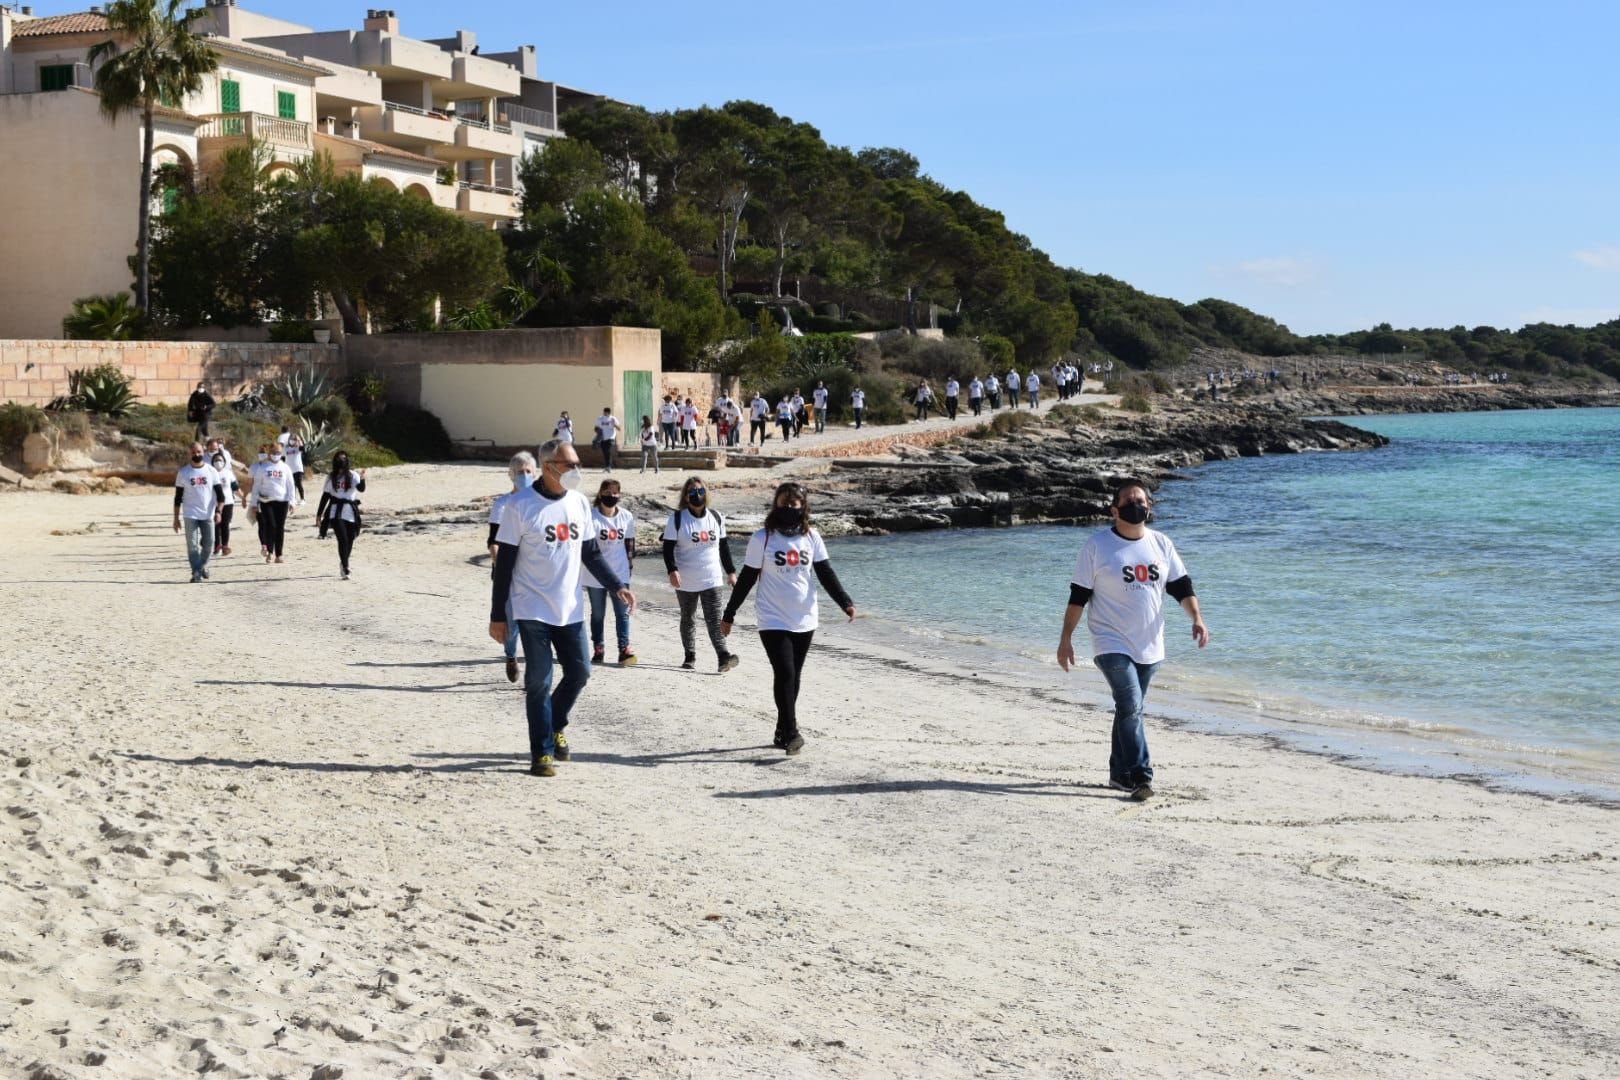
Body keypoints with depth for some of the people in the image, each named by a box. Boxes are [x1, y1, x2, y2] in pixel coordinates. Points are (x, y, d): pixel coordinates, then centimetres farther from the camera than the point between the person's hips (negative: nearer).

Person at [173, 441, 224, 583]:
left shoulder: (211, 471, 4)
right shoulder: (183, 472, 3)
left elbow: (220, 494, 3)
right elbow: (178, 497, 5)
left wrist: (218, 511, -9)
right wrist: (176, 518, 1)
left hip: (208, 514, 1)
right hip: (190, 515, -1)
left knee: (209, 544, 0)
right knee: (192, 545, -5)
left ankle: (203, 565, 25)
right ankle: (196, 572, 1)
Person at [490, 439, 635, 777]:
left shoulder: (579, 503, 6)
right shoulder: (521, 507, -11)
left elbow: (591, 553, 14)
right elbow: (504, 564, -8)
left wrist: (617, 586, 1)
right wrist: (497, 615, -8)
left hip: (571, 610, 5)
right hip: (533, 610, -5)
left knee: (579, 672, 5)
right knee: (539, 681, -1)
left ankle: (555, 726, 30)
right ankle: (542, 753, 9)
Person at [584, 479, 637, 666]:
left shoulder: (627, 516, 3)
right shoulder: (591, 516, -9)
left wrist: (630, 561, 10)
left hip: (620, 573, 2)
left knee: (623, 612, -6)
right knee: (597, 614, 9)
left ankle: (624, 649, -8)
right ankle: (598, 649, 18)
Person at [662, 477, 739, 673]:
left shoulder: (716, 517, 7)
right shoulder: (677, 518, -5)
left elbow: (723, 546, 14)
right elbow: (668, 547, -7)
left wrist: (730, 571, 13)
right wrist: (672, 570, -20)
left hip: (712, 579, 1)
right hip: (686, 581, -1)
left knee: (714, 619, -10)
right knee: (687, 619, 11)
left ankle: (723, 656, -20)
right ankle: (690, 656, 22)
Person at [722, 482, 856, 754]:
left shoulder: (811, 537, 3)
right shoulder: (762, 538, -6)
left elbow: (826, 573, 7)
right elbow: (747, 578, 0)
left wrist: (845, 602, -6)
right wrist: (729, 615, 2)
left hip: (804, 620, 4)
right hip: (773, 620, -4)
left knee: (793, 677, 10)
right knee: (785, 674, -15)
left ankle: (782, 733, 20)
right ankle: (791, 733, -13)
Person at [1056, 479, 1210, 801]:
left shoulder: (1161, 544, 7)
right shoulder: (1097, 545, -5)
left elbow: (1181, 586, 8)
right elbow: (1078, 595, -3)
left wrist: (1197, 618, -9)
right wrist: (1066, 639, -4)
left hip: (1149, 646, 5)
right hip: (1112, 644, -5)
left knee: (1130, 709, 11)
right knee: (1130, 706, -16)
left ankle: (1120, 774, 21)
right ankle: (1140, 774, -16)